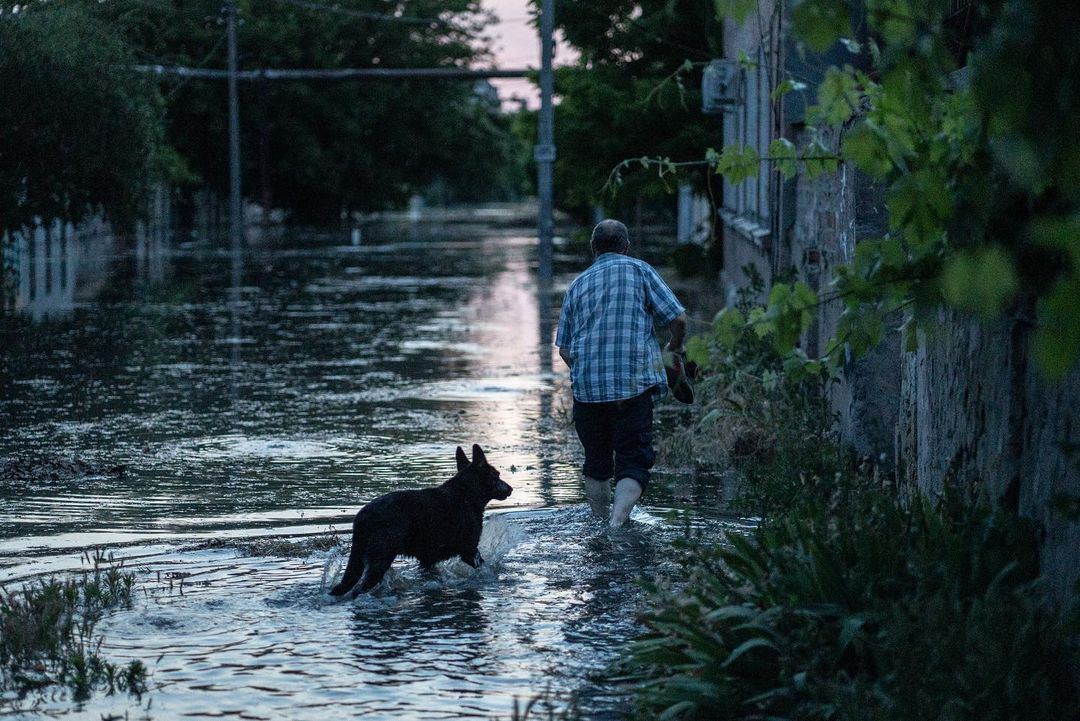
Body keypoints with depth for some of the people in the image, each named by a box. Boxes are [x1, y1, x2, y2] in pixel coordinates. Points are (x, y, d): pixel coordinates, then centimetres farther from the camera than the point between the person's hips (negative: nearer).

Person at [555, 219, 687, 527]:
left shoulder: (577, 284, 14)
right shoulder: (639, 271, 4)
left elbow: (564, 349, 16)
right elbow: (677, 318, -2)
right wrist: (675, 347, 18)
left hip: (587, 386, 3)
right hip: (634, 385, -3)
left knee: (596, 463, 18)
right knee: (633, 462, -3)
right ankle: (617, 523, -22)